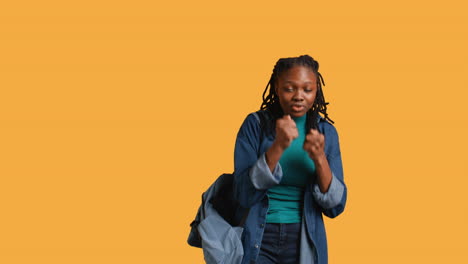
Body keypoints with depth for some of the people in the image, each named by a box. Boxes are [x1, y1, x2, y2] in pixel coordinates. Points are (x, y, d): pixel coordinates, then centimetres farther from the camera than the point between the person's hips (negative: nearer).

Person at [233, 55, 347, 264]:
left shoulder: (326, 132, -1)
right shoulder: (256, 124, -7)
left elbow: (335, 207, -4)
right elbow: (244, 195, -14)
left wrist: (319, 158, -19)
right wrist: (278, 147, -24)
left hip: (304, 242, 2)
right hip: (259, 239, -2)